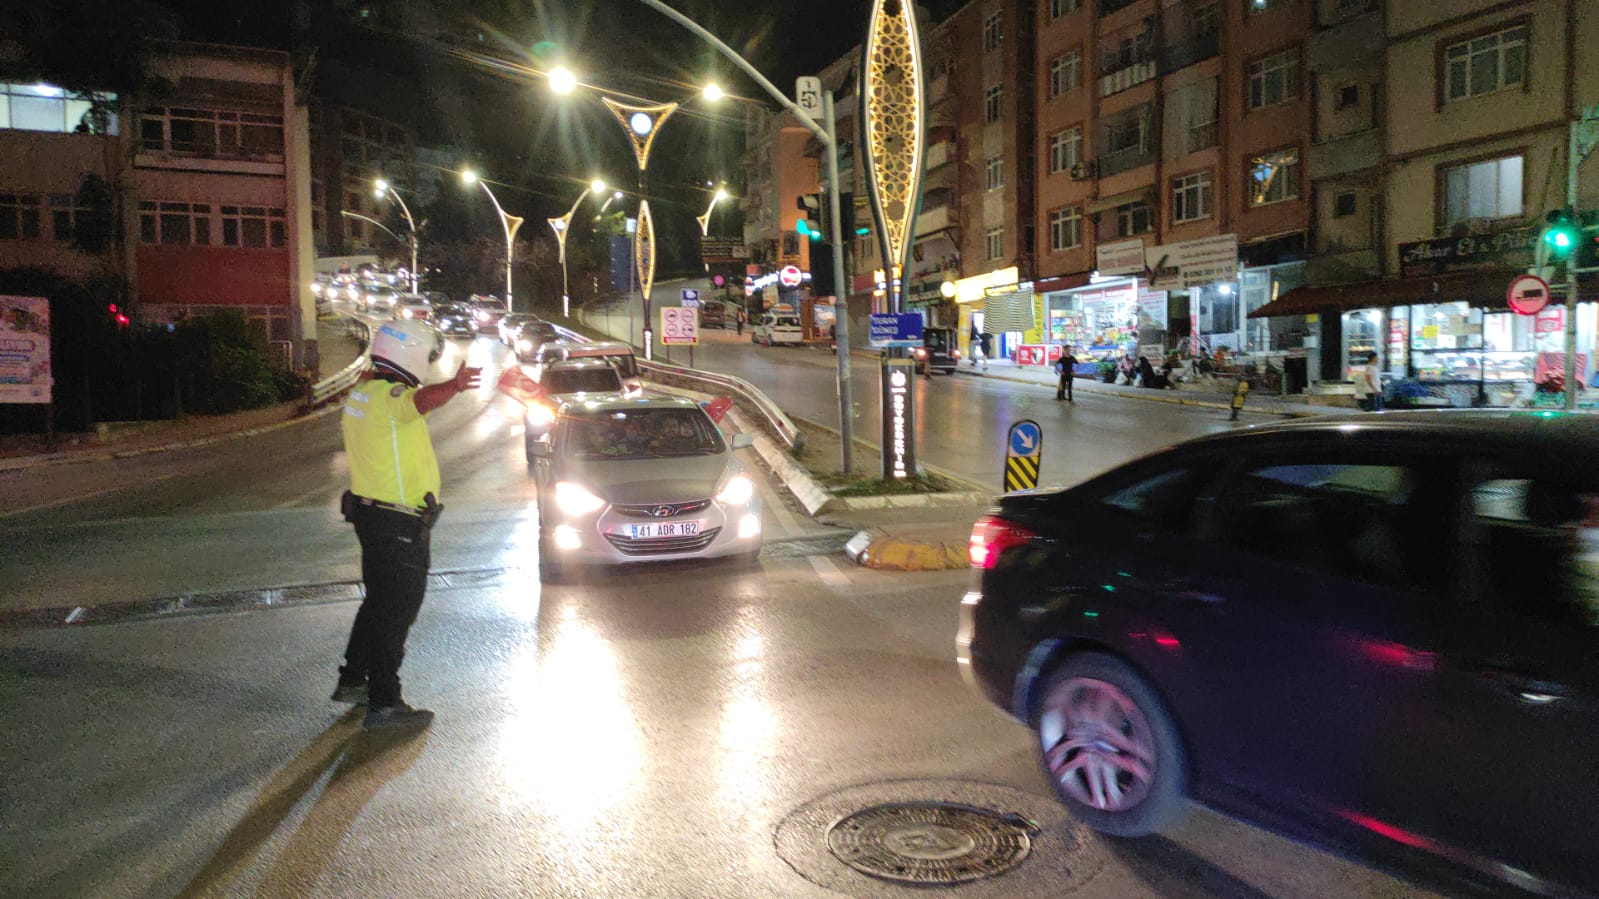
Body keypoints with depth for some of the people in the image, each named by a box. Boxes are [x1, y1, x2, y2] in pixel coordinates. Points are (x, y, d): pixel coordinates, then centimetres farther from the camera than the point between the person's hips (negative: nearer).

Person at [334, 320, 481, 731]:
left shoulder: (361, 392, 10)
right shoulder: (390, 396, -21)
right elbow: (423, 400, -45)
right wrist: (454, 387, -64)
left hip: (369, 510, 10)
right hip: (398, 524, -10)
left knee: (379, 600, 23)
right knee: (397, 610, -2)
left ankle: (352, 682, 35)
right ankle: (384, 704, 4)